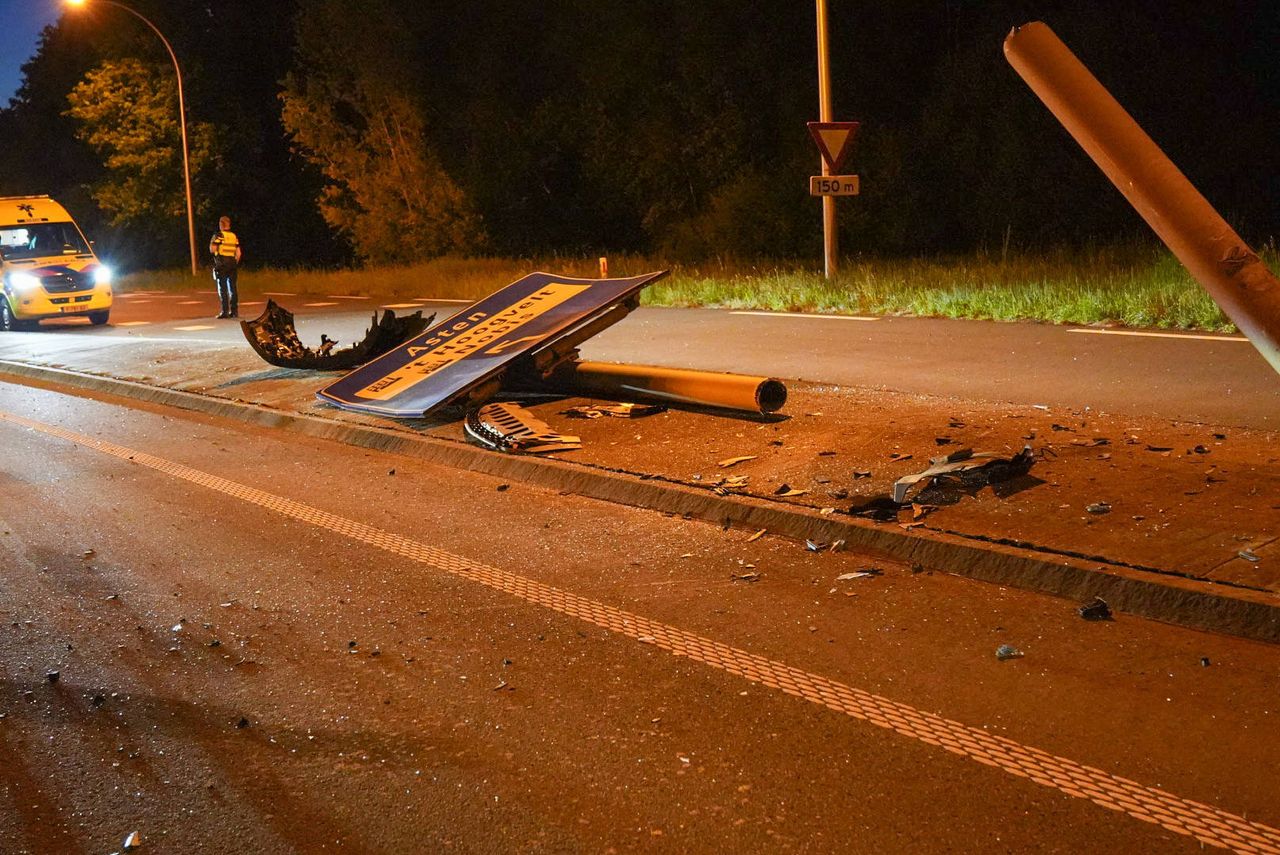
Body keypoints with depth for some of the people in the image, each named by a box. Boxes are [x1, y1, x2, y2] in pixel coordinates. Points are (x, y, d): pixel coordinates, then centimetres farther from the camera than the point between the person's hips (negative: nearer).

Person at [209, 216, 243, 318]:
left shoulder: (218, 235, -7)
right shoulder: (234, 236, 10)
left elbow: (212, 249, -10)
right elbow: (238, 253, 8)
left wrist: (211, 243, 10)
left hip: (221, 265, -5)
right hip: (232, 264, 5)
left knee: (222, 289, -3)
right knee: (232, 288, 9)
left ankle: (225, 311, -7)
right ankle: (234, 311, 9)